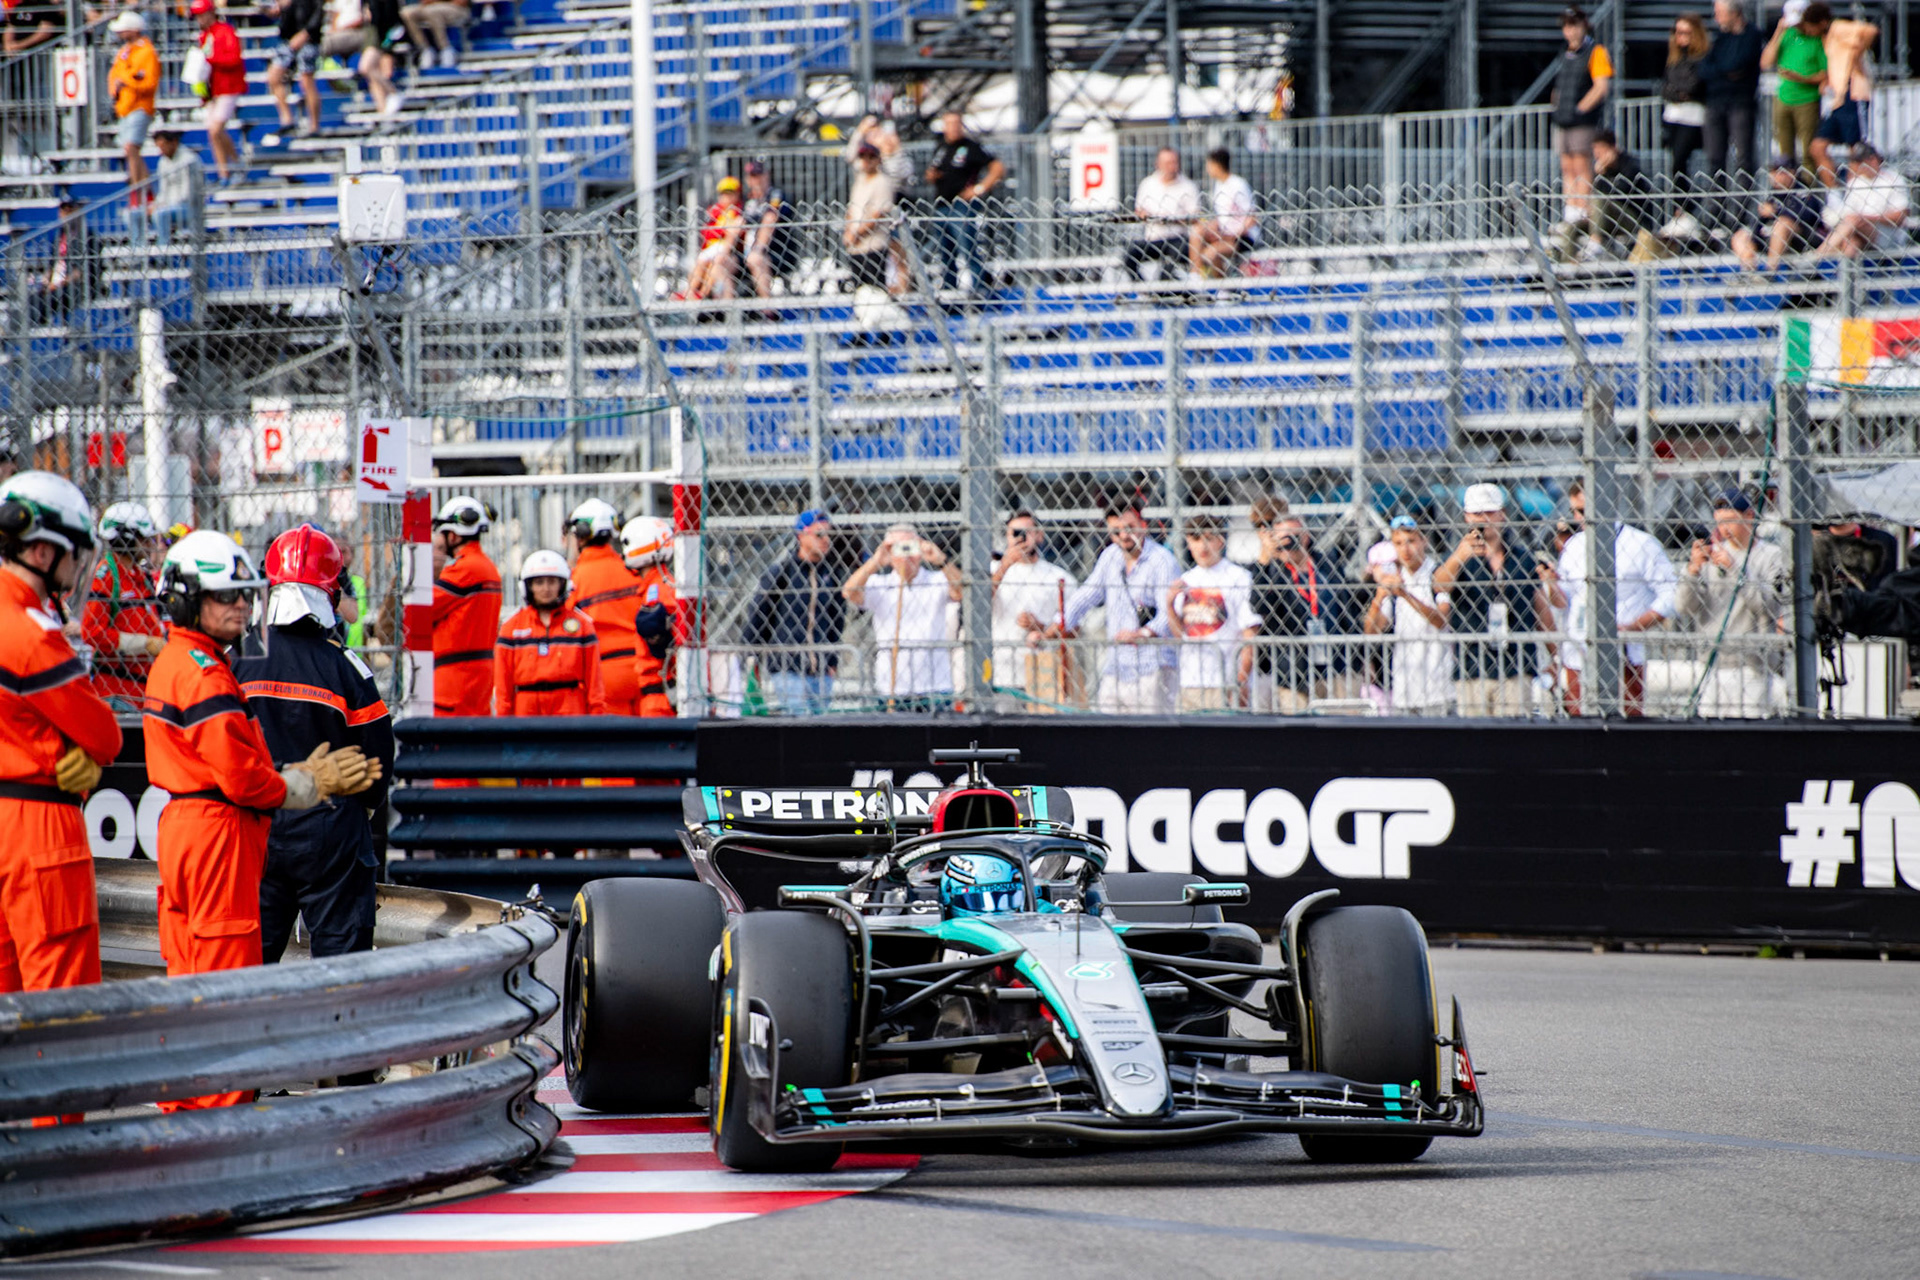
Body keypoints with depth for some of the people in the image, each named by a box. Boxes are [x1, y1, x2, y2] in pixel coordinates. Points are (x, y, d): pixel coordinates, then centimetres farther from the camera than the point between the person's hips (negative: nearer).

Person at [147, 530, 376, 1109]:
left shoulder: (169, 664, 15)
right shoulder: (205, 673, -17)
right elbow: (240, 778, -20)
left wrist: (302, 773, 6)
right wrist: (311, 786, -5)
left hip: (181, 823, 10)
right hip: (219, 831, -10)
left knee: (188, 971, 15)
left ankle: (179, 1103, 20)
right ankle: (221, 1109, -2)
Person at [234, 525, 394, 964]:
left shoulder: (241, 660, -4)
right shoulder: (344, 667, -11)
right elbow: (377, 749, -5)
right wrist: (368, 802, 15)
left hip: (257, 825, 3)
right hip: (329, 827, -3)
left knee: (254, 948, 10)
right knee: (340, 946, 2)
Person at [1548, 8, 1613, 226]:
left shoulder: (1596, 52, -6)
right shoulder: (1565, 54, 18)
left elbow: (1601, 86, -14)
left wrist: (1581, 109, -16)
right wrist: (1558, 107, 10)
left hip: (1583, 120, -8)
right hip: (1563, 121, 8)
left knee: (1582, 167, -8)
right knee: (1567, 168, 6)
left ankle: (1582, 214, -9)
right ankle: (1570, 214, 8)